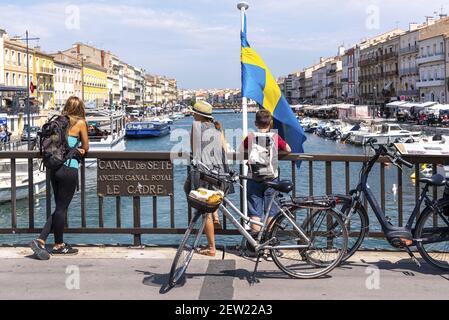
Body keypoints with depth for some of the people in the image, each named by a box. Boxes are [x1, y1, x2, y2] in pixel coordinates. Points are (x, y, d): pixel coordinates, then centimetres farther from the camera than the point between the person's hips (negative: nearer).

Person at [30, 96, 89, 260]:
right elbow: (86, 148, 4)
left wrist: (75, 150, 5)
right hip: (69, 169, -6)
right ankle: (58, 245, 14)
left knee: (60, 208, 14)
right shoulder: (80, 123, -3)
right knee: (62, 208, 3)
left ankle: (40, 241, 9)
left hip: (55, 168, 6)